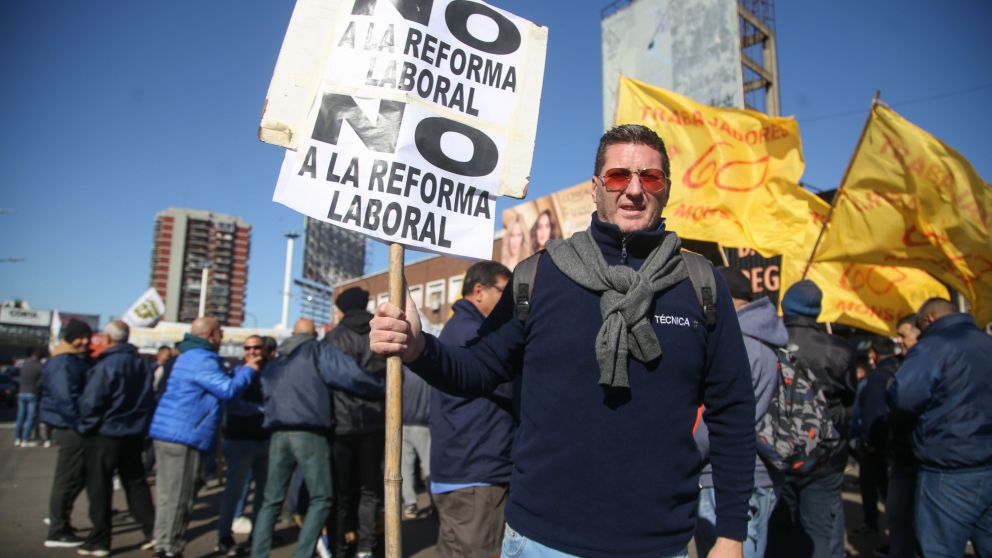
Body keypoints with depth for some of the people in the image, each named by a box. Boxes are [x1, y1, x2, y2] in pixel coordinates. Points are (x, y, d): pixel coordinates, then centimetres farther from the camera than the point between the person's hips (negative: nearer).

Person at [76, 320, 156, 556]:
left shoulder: (107, 365, -17)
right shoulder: (142, 364, 3)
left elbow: (90, 402, -18)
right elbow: (149, 399, 8)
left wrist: (86, 426, -3)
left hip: (105, 434, -6)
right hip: (134, 434, 6)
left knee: (99, 487, 7)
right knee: (135, 483, 15)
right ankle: (152, 531, 15)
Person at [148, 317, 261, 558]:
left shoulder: (192, 356, 20)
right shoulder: (201, 359, -16)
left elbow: (220, 382, 23)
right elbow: (228, 389, -19)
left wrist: (244, 368, 17)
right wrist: (249, 370, -5)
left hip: (172, 434, 11)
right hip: (183, 437, -11)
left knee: (172, 497, 16)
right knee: (177, 498, -4)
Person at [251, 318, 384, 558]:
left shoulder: (274, 363, 23)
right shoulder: (319, 352, 3)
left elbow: (267, 395, 20)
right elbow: (349, 374, -10)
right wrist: (381, 386, -2)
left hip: (278, 434, 6)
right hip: (309, 434, -6)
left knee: (271, 500, 12)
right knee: (321, 498, 2)